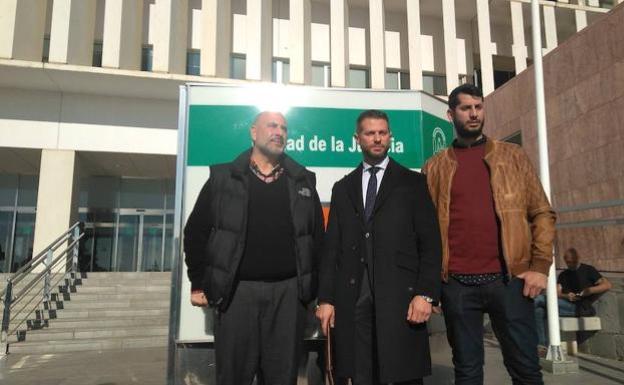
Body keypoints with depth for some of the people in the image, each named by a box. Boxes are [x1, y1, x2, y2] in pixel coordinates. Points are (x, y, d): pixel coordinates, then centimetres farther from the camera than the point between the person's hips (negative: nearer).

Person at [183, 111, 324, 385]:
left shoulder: (303, 180, 11)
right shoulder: (223, 177, 6)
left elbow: (318, 238, 11)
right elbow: (195, 232, 8)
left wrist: (315, 289, 7)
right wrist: (199, 284, 4)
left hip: (288, 292, 2)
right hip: (236, 291, -1)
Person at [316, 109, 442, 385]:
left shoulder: (413, 182, 7)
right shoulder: (342, 188, 15)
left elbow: (430, 242, 1)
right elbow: (331, 246, 10)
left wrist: (426, 293, -9)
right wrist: (325, 298, 4)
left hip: (399, 295, -2)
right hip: (352, 298, 2)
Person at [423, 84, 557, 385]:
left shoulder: (512, 156, 10)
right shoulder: (435, 167, 9)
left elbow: (542, 213, 6)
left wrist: (540, 266, -5)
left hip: (509, 278, 0)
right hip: (457, 283, 0)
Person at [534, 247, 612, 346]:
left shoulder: (588, 270, 13)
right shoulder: (563, 275, 23)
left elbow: (607, 285, 3)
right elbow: (557, 293, 10)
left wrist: (590, 290, -14)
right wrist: (566, 296, -13)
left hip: (581, 307, -5)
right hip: (567, 305, 5)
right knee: (540, 310, -27)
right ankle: (543, 344, -30)